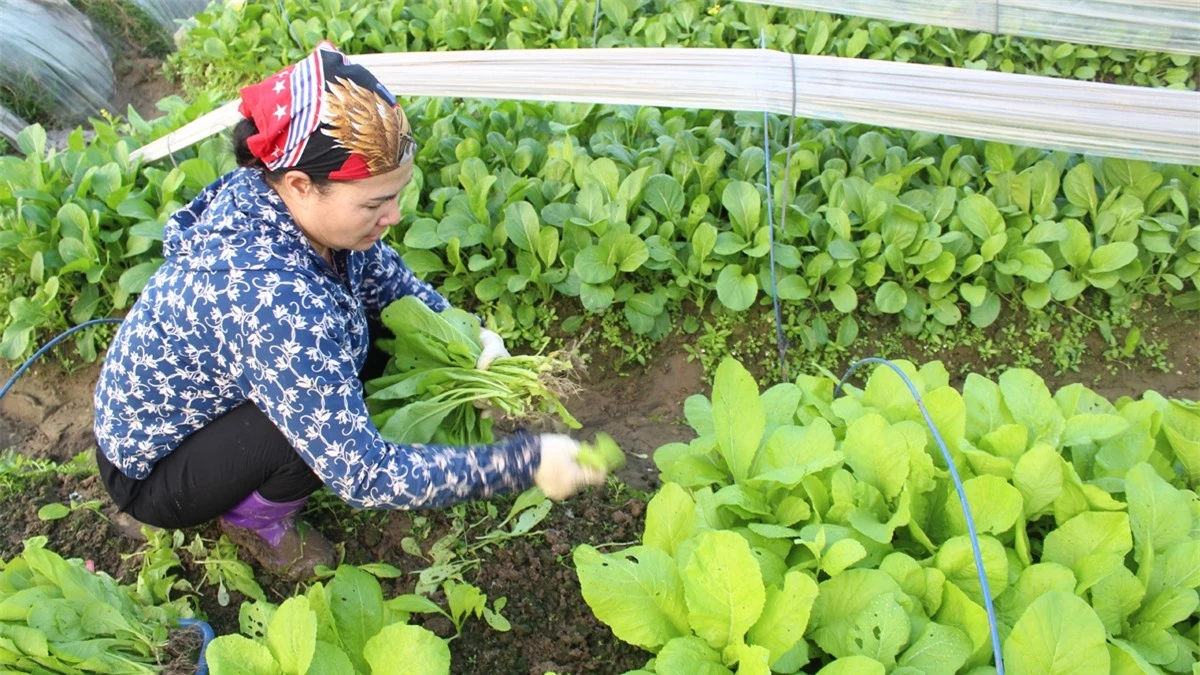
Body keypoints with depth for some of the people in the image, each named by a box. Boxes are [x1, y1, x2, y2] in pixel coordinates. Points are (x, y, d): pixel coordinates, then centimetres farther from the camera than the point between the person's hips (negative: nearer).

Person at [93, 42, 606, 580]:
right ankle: (254, 517, 2)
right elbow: (364, 477, -38)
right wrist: (524, 462, -34)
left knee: (379, 335, -4)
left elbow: (391, 282, 1)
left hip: (204, 402, 7)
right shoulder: (267, 297, -41)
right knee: (321, 424, -30)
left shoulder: (302, 207, -18)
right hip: (148, 474, -7)